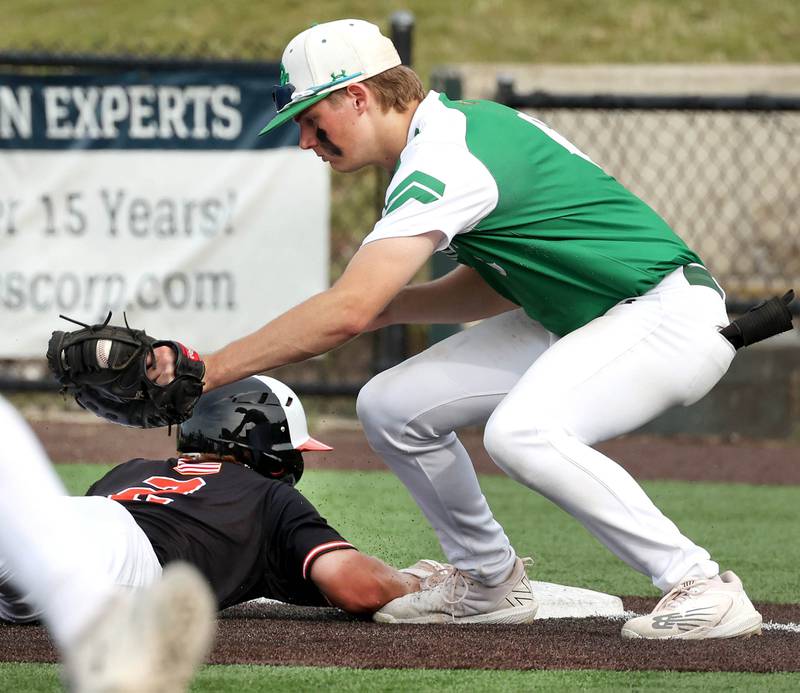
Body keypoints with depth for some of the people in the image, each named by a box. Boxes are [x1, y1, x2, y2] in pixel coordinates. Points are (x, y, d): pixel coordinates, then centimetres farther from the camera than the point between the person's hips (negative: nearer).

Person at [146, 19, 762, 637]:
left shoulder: (444, 160, -22)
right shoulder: (458, 124, 8)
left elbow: (348, 311, -30)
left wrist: (210, 369, -27)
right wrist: (390, 306, 0)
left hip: (674, 317, -10)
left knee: (520, 431, -35)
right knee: (393, 406, 4)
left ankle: (701, 585, -25)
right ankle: (486, 580, 22)